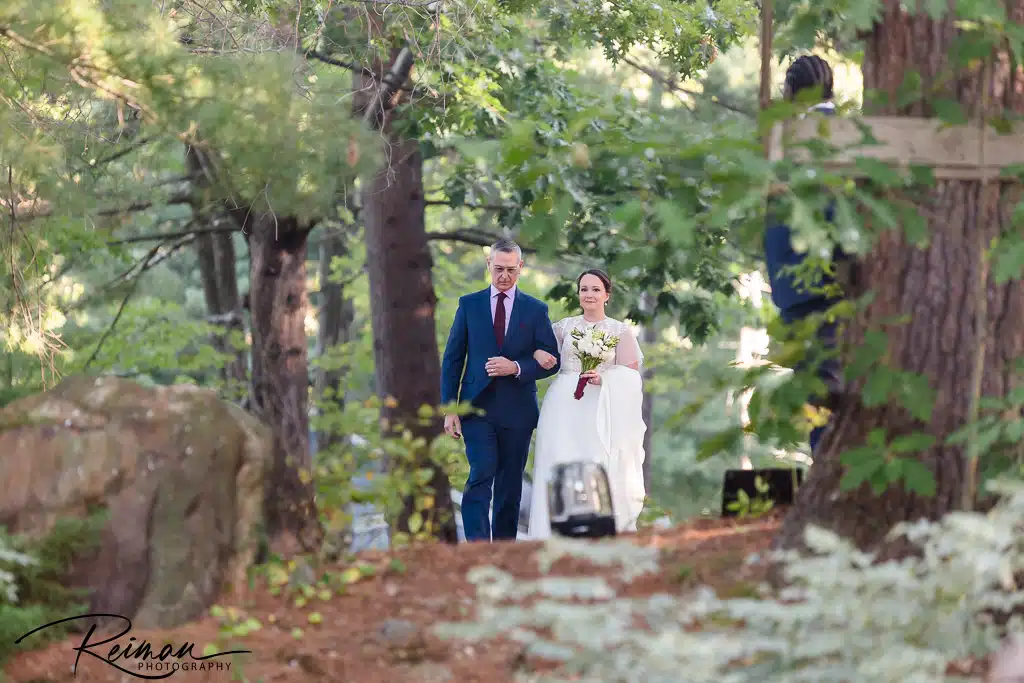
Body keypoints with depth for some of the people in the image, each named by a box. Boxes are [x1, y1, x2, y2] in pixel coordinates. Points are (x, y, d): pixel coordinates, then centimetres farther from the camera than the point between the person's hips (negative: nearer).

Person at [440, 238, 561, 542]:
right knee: (482, 475, -17)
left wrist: (517, 368, -13)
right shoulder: (469, 304, 7)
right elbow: (452, 359, 6)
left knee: (510, 485, 5)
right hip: (478, 408, -1)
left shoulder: (536, 310, 7)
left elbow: (551, 361, 6)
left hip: (517, 411, 1)